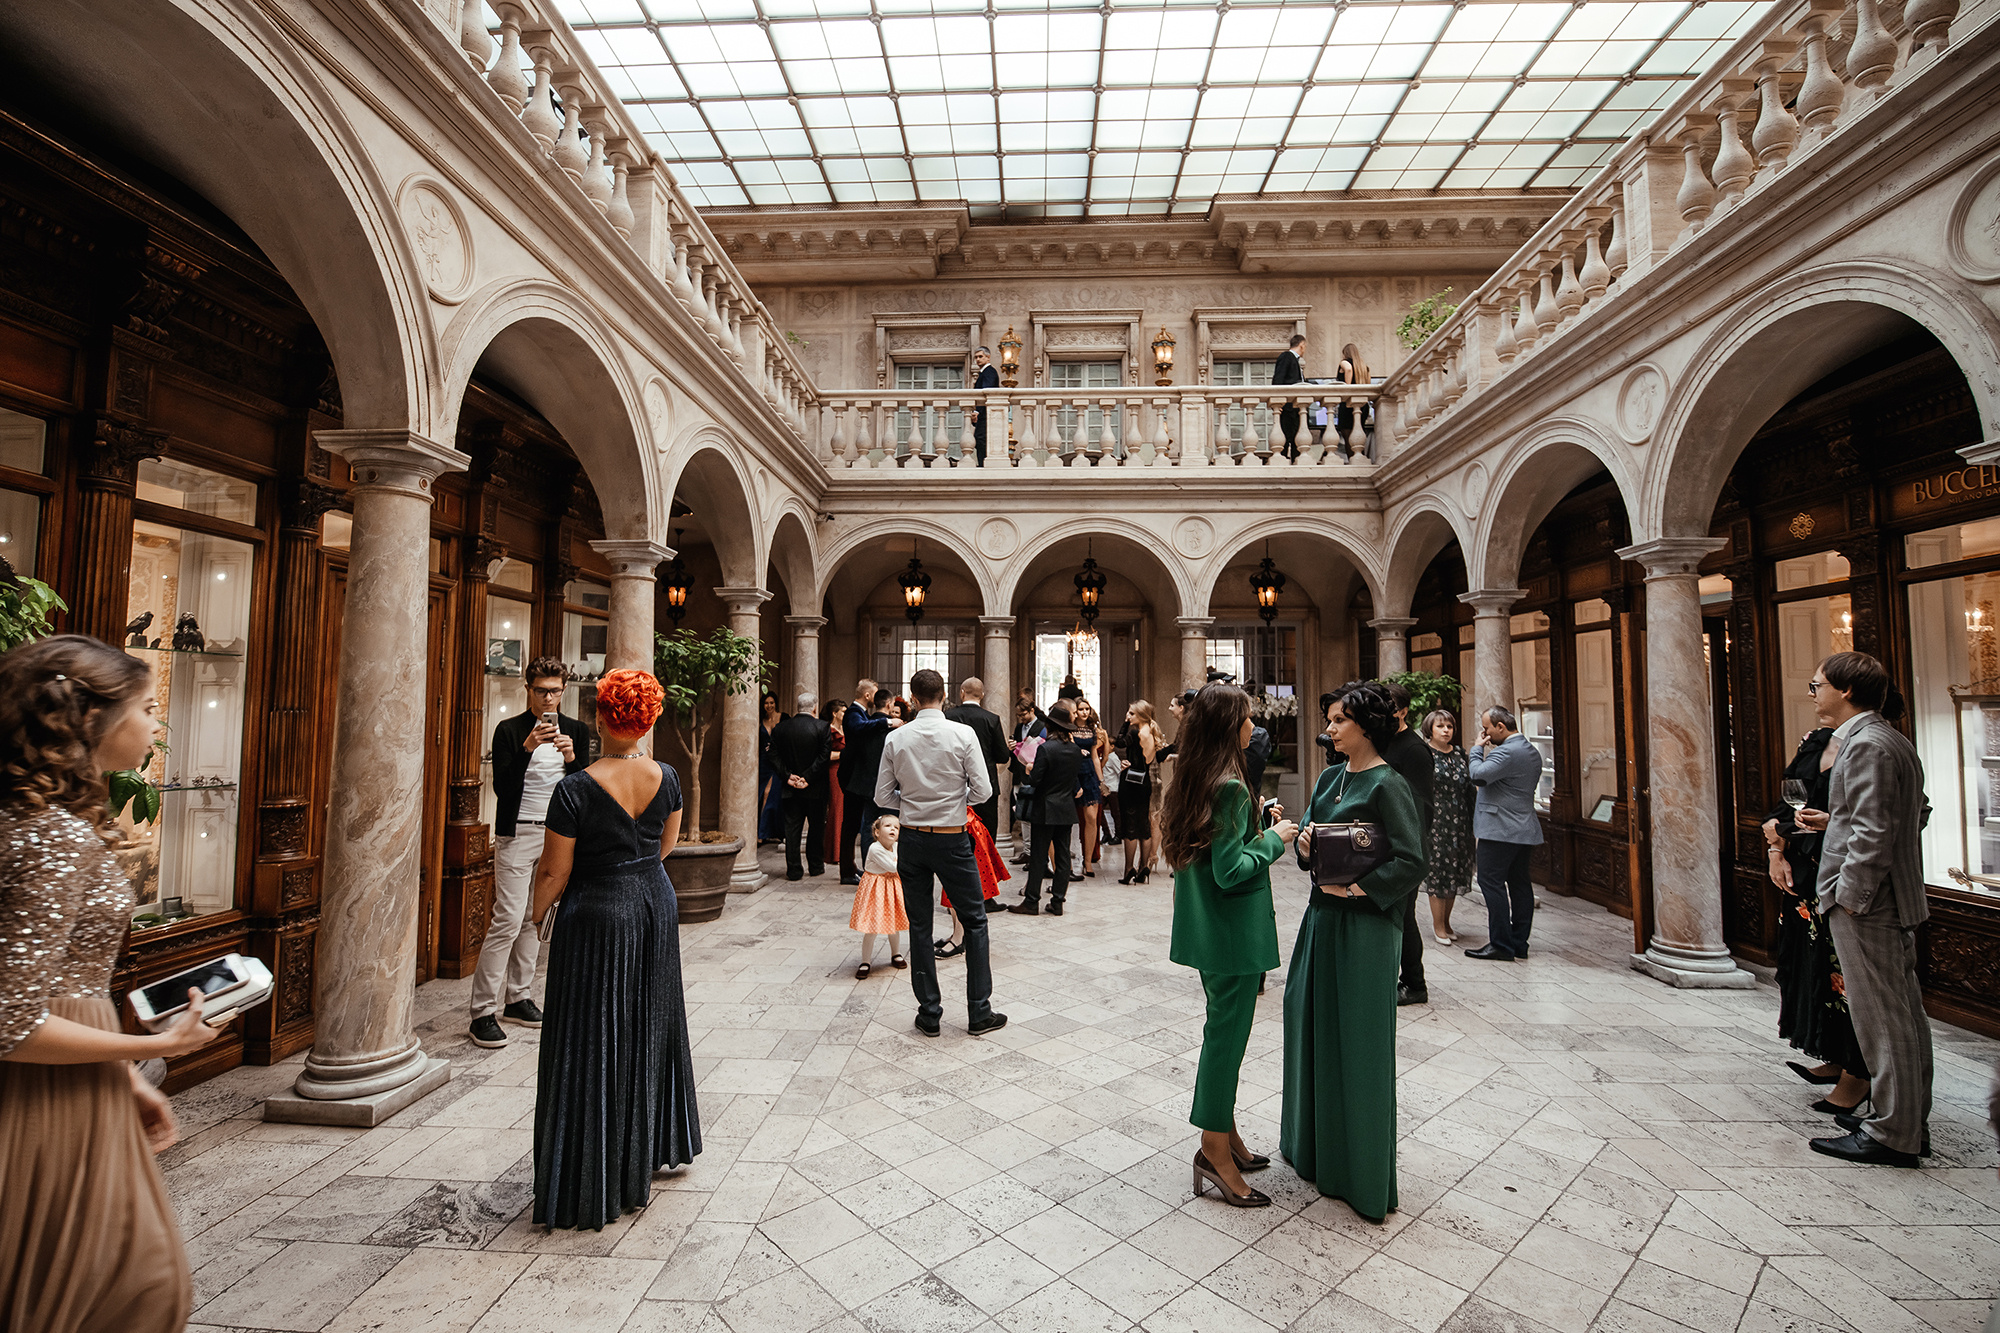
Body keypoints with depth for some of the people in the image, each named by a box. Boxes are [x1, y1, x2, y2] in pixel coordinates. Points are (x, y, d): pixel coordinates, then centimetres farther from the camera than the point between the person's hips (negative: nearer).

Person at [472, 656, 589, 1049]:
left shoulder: (577, 732, 7)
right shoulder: (510, 731, -3)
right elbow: (501, 787, -12)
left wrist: (571, 757, -16)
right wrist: (528, 747, -24)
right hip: (517, 835, -4)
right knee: (507, 921, -7)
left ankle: (518, 998, 24)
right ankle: (484, 1013, 2)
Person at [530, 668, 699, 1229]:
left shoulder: (576, 789, -21)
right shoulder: (665, 778, -7)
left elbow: (554, 873, -11)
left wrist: (538, 914, 5)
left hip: (596, 915, -5)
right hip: (656, 907, 5)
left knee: (594, 1042, 8)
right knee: (648, 1025, 21)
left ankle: (592, 1180, 22)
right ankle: (651, 1148, 40)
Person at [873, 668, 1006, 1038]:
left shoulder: (896, 739, -3)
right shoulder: (963, 734, -10)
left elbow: (882, 796, 0)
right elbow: (983, 790, -10)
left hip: (911, 839, 3)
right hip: (952, 839, -2)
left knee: (919, 927, 12)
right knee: (974, 921, 11)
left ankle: (928, 1014, 20)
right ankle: (979, 1013, 16)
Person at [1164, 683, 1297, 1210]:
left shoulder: (1191, 782, 7)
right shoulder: (1230, 788, -22)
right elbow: (1230, 871, -22)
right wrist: (1273, 839, -11)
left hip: (1207, 927, 9)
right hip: (1233, 932, -9)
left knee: (1225, 1031, 19)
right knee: (1227, 1034, 3)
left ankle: (1225, 1137, 32)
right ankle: (1216, 1152, 18)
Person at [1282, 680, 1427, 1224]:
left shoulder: (1387, 785, -14)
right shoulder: (1330, 778, 9)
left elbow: (1411, 861, -18)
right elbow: (1310, 829, 13)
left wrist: (1356, 888, -18)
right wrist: (1303, 839, -9)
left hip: (1365, 922, -8)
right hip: (1323, 914, 8)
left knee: (1359, 1041, 3)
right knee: (1312, 1021, 16)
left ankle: (1363, 1174, 20)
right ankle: (1313, 1143, 37)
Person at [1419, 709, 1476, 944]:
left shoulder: (1459, 754, 12)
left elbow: (1468, 787, 15)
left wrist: (1471, 821, 10)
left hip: (1459, 821, 6)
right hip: (1435, 821, -5)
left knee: (1455, 870, 9)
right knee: (1437, 869, -2)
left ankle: (1446, 922, 23)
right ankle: (1438, 926, 10)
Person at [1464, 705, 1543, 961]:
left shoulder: (1506, 752, -18)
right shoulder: (1531, 751, 15)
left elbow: (1479, 775, -26)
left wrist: (1476, 750, -11)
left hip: (1500, 830, -10)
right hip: (1524, 829, 10)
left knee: (1492, 883, -5)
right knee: (1519, 883, 12)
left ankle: (1501, 945, -3)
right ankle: (1519, 943, 19)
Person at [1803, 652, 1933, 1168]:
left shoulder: (1866, 744, -18)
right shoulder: (1893, 740, 13)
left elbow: (1873, 834, -23)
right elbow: (1916, 815, 21)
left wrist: (1849, 896, -17)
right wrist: (1835, 822, 14)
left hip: (1866, 902, -10)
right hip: (1895, 898, 10)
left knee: (1882, 1018, 0)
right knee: (1903, 1014, 17)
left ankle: (1891, 1135, 10)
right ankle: (1909, 1123, 29)